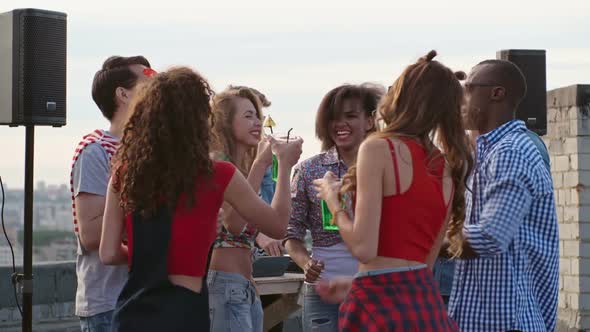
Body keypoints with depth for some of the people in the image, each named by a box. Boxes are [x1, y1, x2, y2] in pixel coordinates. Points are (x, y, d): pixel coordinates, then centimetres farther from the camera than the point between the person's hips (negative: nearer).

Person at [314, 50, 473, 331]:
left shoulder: (379, 148, -8)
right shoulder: (448, 168, 12)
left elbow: (364, 249, -15)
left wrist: (333, 200, 3)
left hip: (382, 302, -7)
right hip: (427, 302, 7)